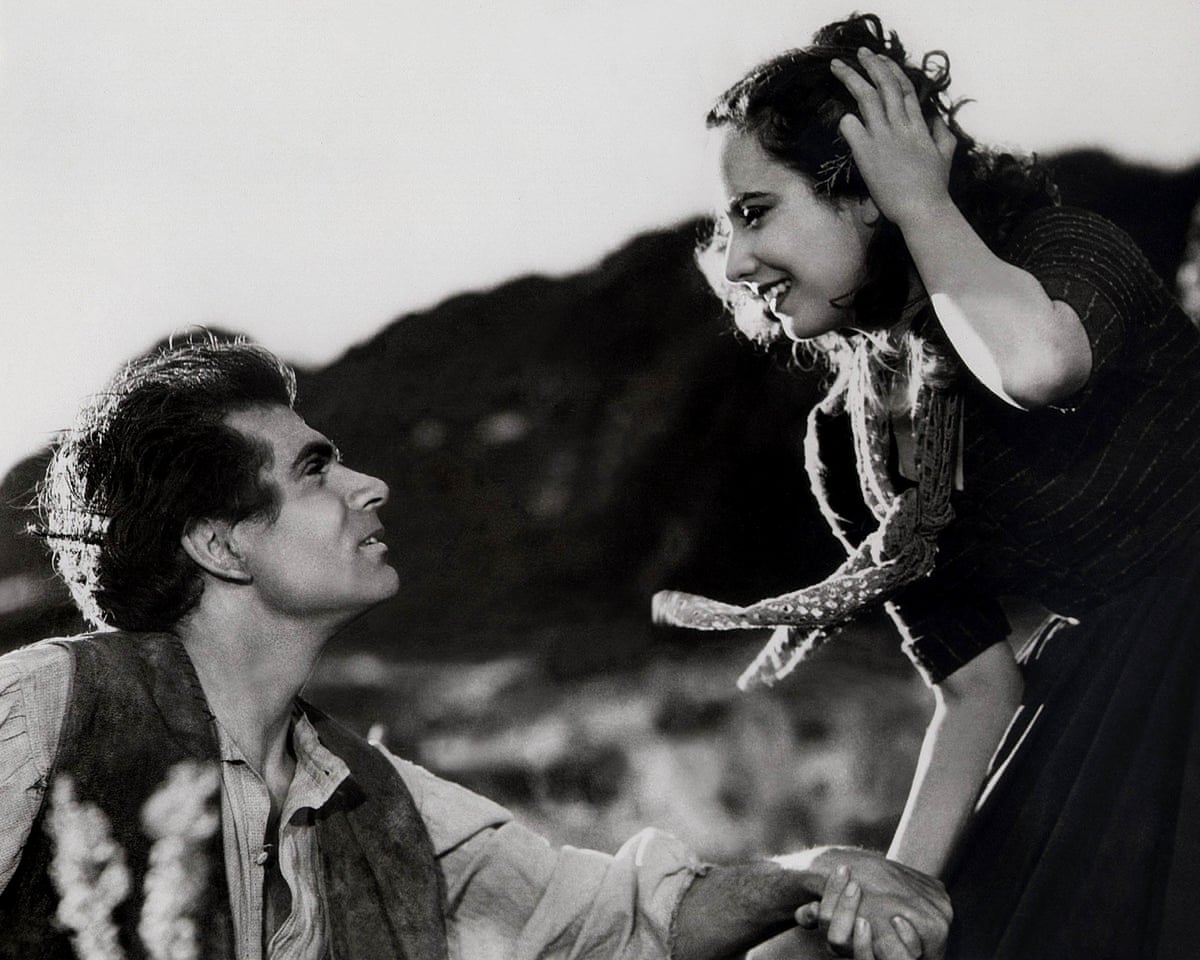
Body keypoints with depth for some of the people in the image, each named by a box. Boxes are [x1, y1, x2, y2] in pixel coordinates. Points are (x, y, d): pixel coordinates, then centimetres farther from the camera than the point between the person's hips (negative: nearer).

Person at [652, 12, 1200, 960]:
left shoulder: (1062, 249, -12)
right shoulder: (849, 446, 4)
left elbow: (1036, 364, -38)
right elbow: (977, 685, 5)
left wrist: (922, 200, -21)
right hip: (1105, 696, 6)